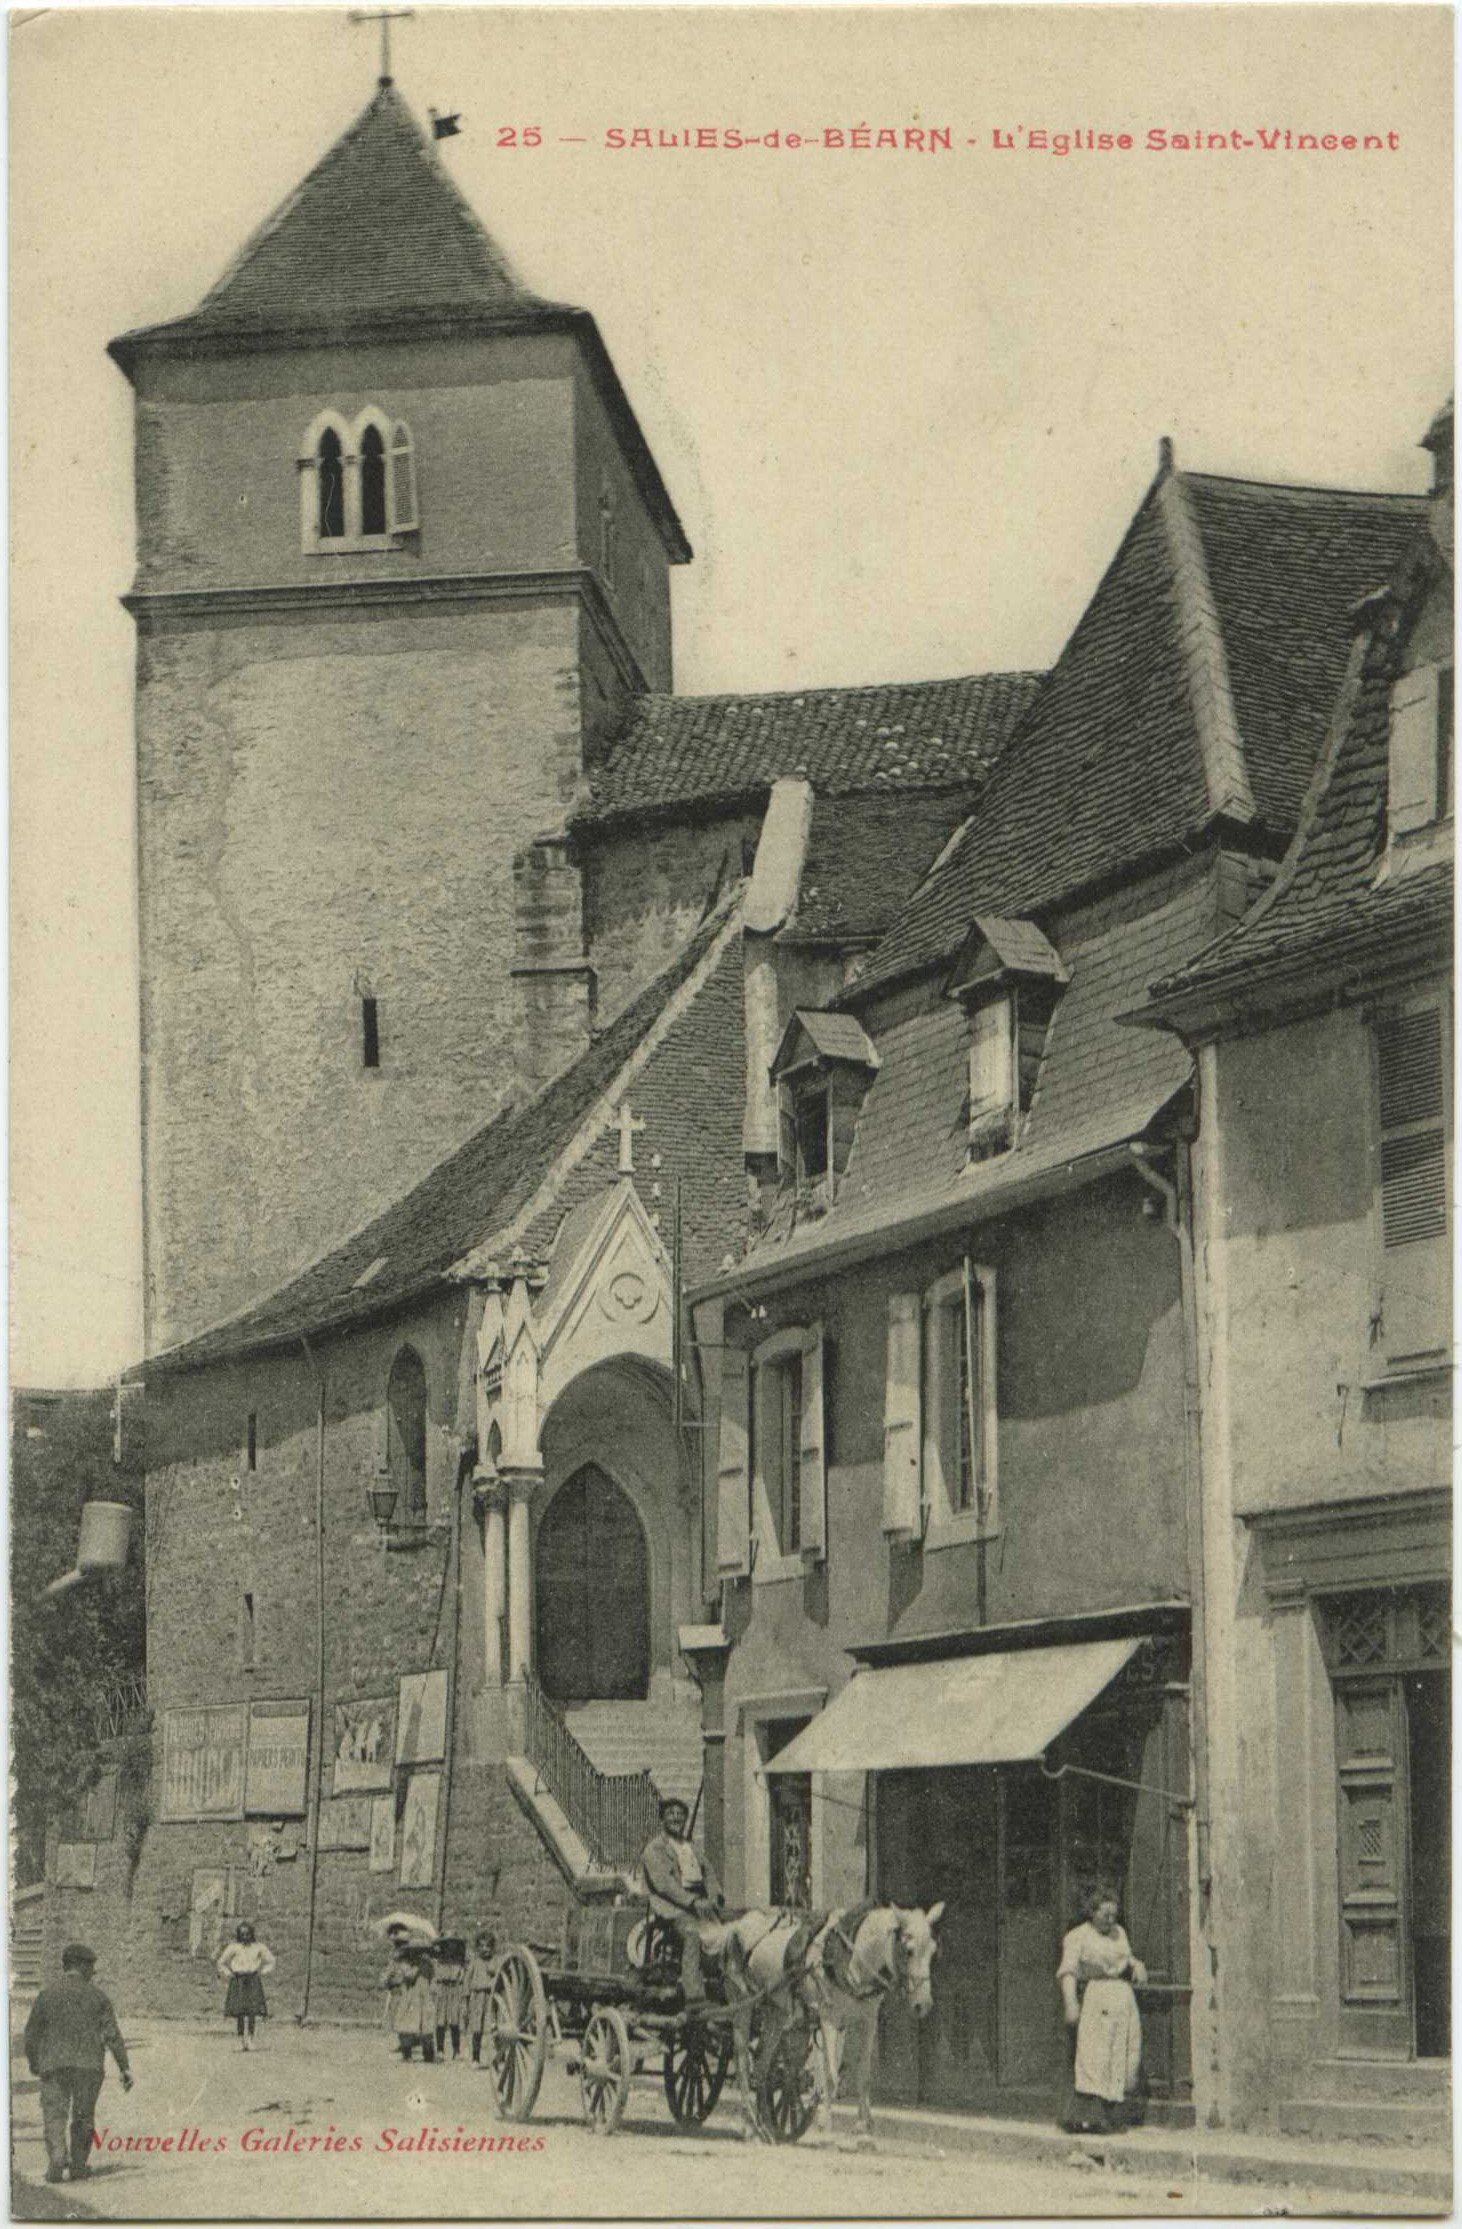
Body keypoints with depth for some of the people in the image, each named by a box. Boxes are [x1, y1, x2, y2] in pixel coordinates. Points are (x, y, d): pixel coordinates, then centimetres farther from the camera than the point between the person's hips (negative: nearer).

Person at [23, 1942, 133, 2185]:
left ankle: (57, 2157, -22)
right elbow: (112, 2034, -4)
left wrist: (33, 2062, 26)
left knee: (54, 2115, 0)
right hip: (89, 2065, 0)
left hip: (53, 2065, 0)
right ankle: (79, 2166, 17)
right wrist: (124, 2067, -1)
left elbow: (32, 2034, 8)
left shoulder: (46, 1996, 2)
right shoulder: (97, 1996, 1)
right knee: (83, 2117, 14)